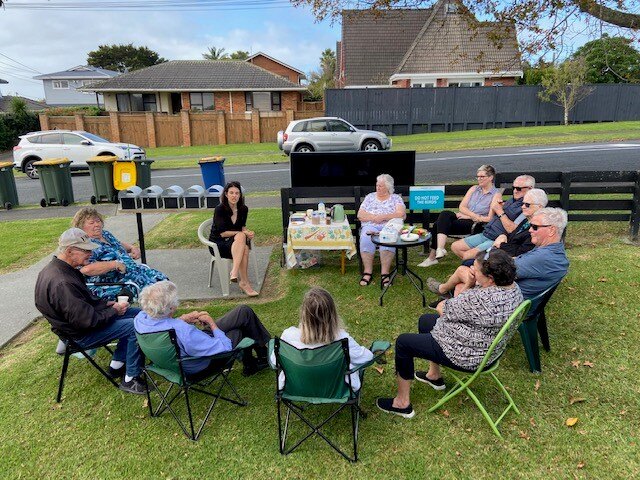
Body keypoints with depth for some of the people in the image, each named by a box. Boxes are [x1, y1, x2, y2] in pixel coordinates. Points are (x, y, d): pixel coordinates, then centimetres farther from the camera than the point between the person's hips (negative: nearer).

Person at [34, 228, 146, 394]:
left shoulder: (56, 268, 2)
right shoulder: (61, 283, -32)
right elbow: (87, 321, -29)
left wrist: (106, 303, 3)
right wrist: (114, 311, -14)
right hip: (81, 335, -10)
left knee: (137, 314, 10)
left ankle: (116, 365, 17)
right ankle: (131, 379, -5)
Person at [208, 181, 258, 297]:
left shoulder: (243, 209, 1)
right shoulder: (220, 209, -15)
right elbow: (222, 233, -18)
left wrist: (247, 231, -10)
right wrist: (243, 233, -22)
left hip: (235, 242, 5)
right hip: (218, 244, -5)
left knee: (244, 248, -34)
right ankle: (245, 282, -40)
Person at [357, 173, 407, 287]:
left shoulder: (396, 198, 13)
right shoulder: (370, 197, 20)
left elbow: (401, 214, -3)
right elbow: (360, 215, 11)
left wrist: (383, 217, -10)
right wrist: (373, 217, -7)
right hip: (370, 226, 2)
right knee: (366, 240, -33)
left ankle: (385, 273, -32)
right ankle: (368, 272, -27)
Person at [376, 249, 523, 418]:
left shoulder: (481, 299, -37)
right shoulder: (513, 286, -7)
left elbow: (442, 309, -20)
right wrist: (469, 284, -11)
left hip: (469, 356, -10)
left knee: (403, 342, 2)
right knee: (425, 320, 24)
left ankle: (402, 403, 16)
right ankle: (434, 376, 40)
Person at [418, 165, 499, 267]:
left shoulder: (496, 195, 1)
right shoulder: (474, 189, 18)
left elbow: (490, 219, -7)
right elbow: (461, 207, 8)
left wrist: (469, 216, -8)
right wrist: (474, 215, -10)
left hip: (475, 225, -6)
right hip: (463, 218, 6)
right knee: (444, 215, -26)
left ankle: (432, 257, -25)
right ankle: (439, 249, -31)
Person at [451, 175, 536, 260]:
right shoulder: (512, 200, 17)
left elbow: (512, 230, -22)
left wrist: (500, 211, -16)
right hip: (485, 234, 10)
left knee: (467, 255, -24)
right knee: (455, 246, 1)